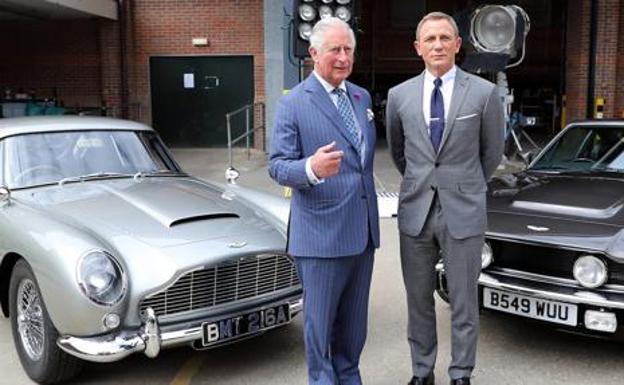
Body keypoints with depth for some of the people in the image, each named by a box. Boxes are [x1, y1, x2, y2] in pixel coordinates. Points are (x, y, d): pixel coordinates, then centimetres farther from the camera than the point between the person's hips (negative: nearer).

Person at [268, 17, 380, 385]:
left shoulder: (362, 96, 10)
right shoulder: (292, 103, -9)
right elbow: (278, 165, -12)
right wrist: (311, 168, -34)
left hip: (363, 228, 6)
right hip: (322, 232, -6)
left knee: (354, 318, 17)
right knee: (321, 319, 7)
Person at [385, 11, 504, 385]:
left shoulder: (484, 93, -5)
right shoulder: (400, 95, 2)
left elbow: (492, 152, 8)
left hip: (464, 213, -2)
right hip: (415, 212, 2)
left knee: (464, 301, 8)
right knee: (418, 299, 12)